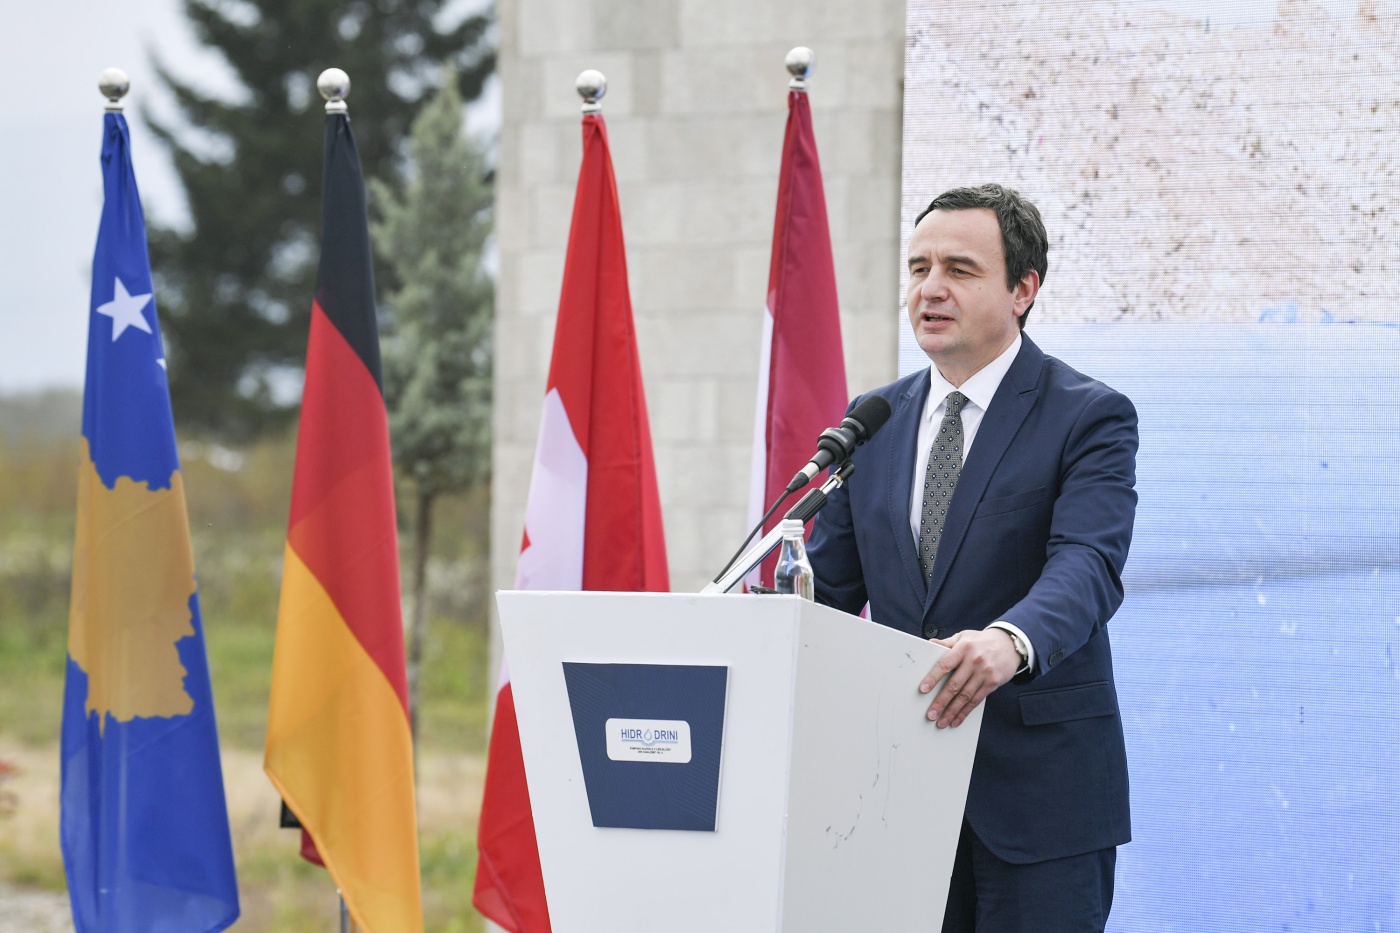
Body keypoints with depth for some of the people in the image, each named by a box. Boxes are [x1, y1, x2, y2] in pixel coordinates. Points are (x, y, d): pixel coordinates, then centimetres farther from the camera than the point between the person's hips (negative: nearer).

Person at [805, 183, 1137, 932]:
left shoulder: (1090, 417, -4)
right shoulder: (874, 421, 13)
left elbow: (1087, 565, -20)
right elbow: (828, 583, 13)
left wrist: (1011, 642, -41)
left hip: (1037, 791, -5)